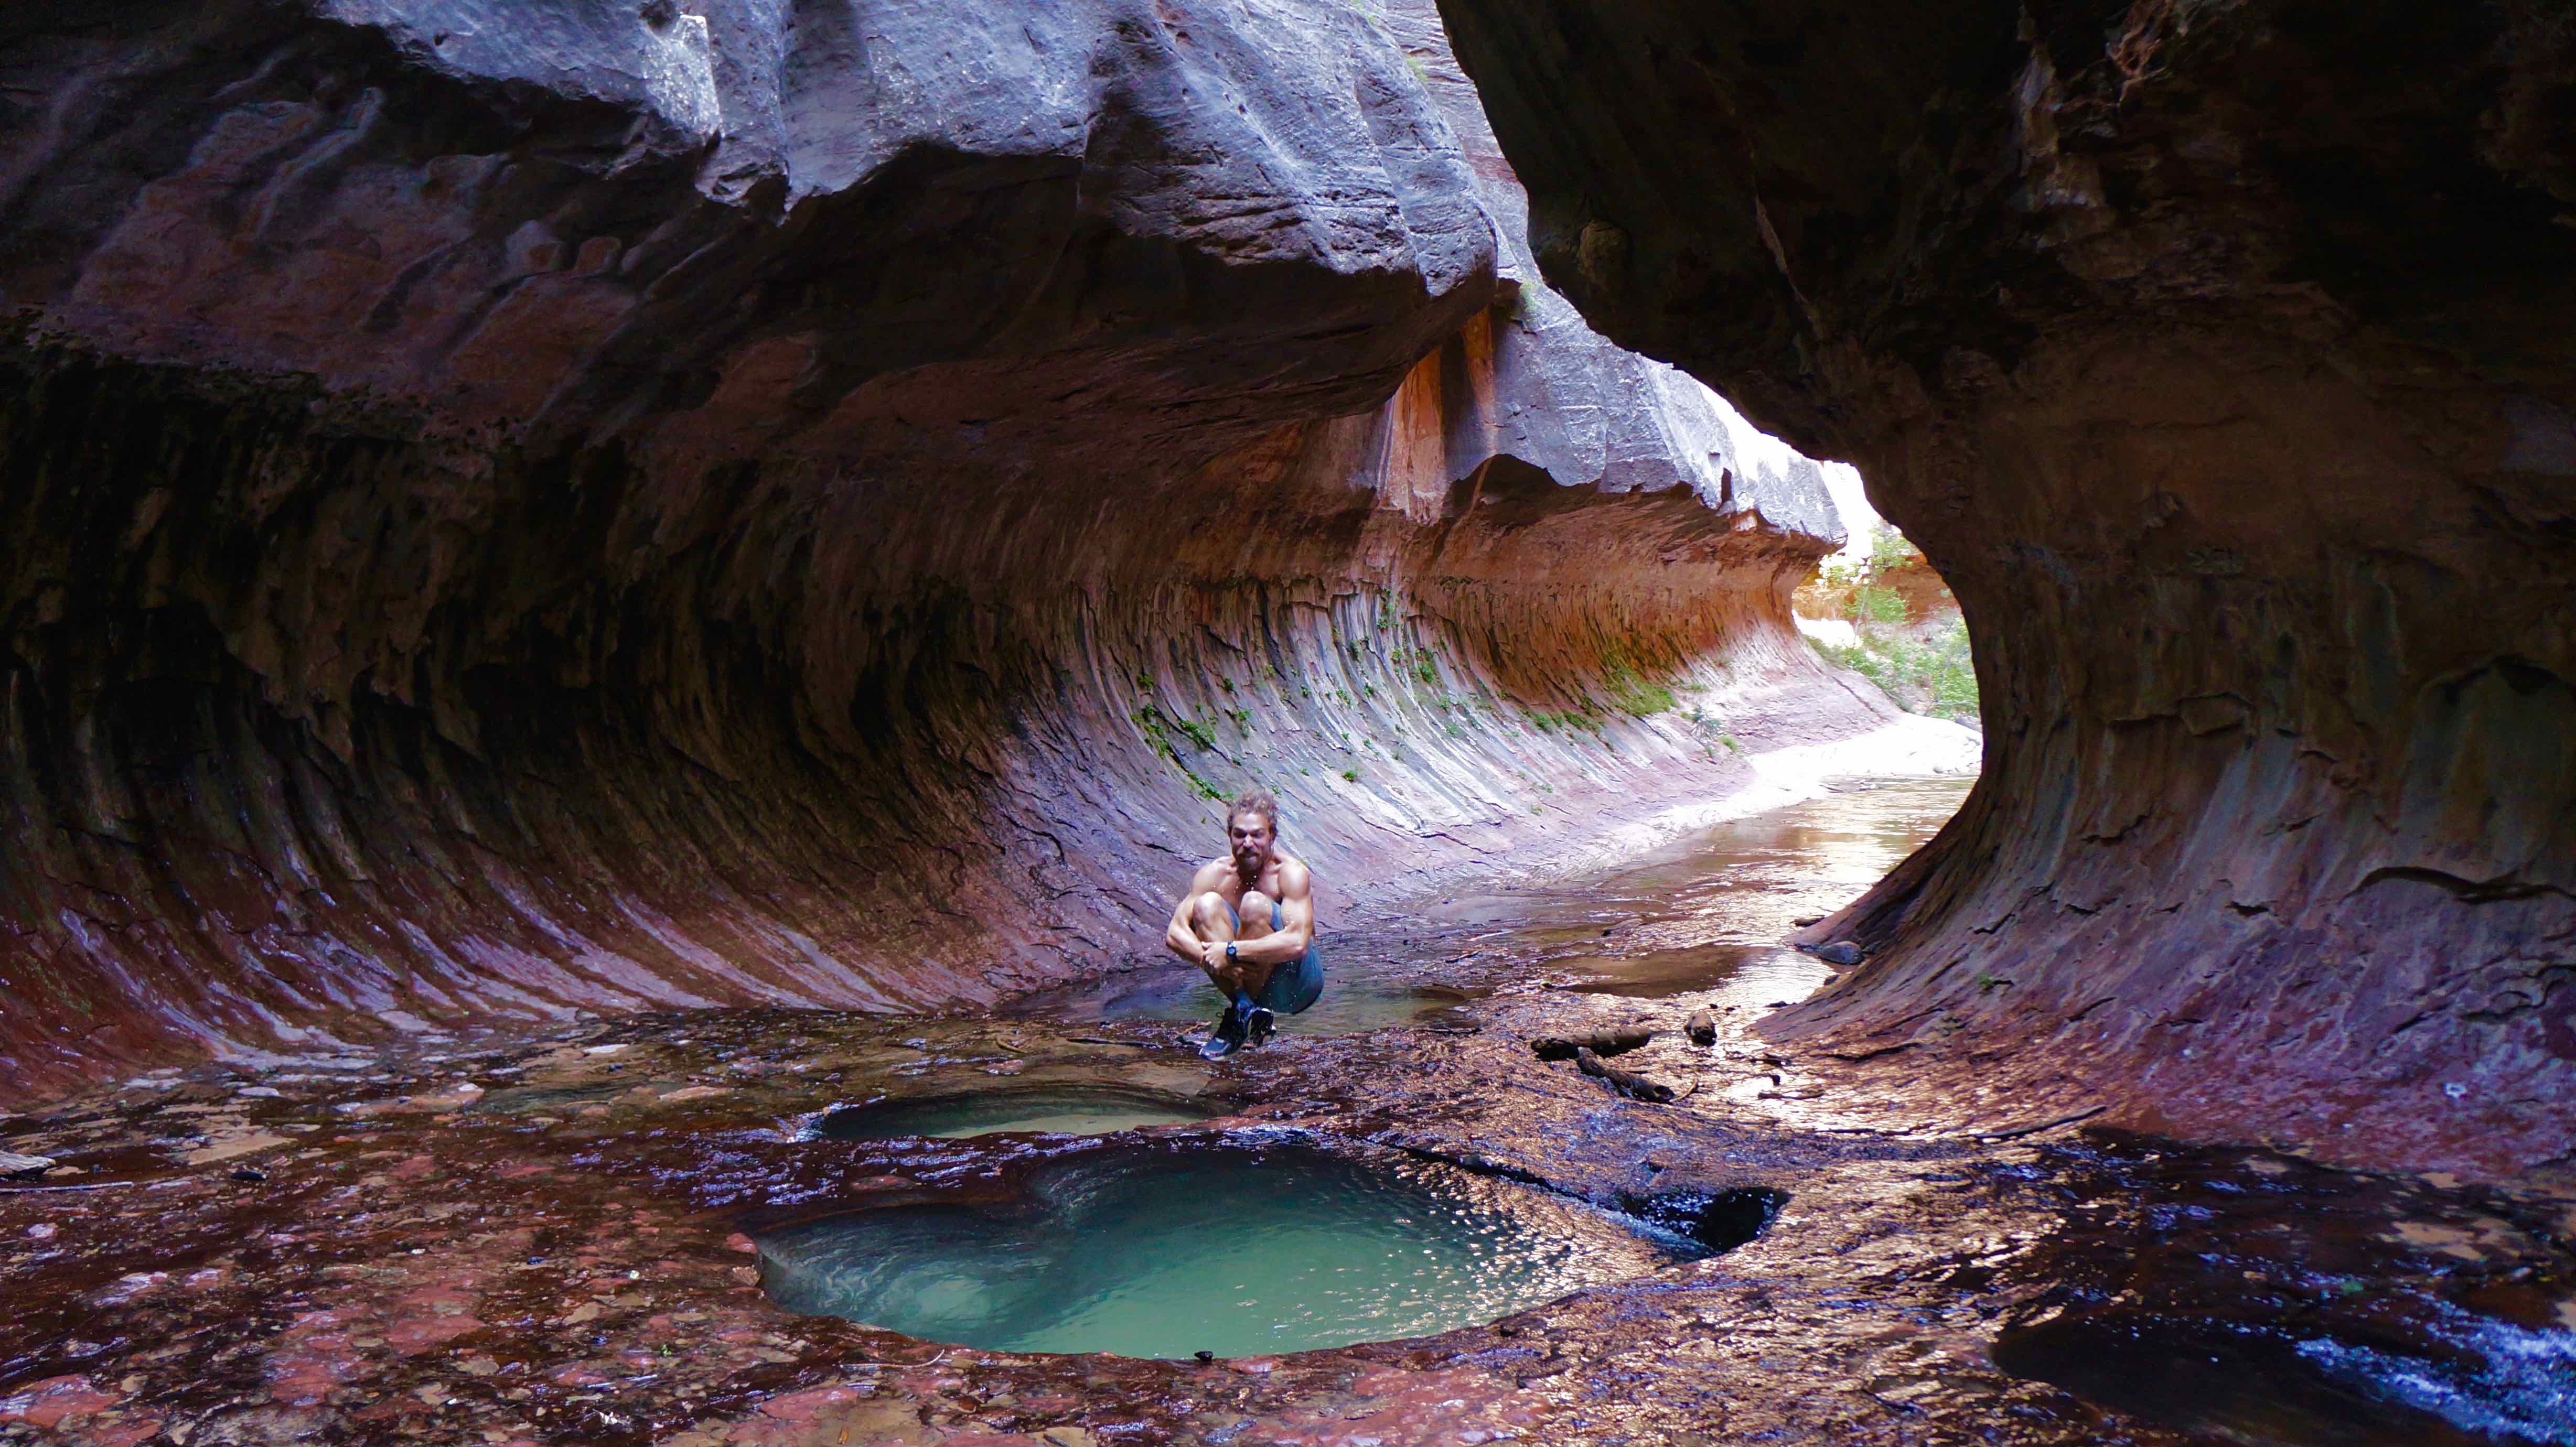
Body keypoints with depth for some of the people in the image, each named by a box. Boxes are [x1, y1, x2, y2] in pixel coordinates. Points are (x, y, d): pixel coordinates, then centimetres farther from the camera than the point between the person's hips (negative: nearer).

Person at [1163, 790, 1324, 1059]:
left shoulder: (1291, 873, -16)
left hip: (1296, 984, -4)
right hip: (1241, 979, 4)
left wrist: (1231, 952, -33)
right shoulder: (1215, 873, -4)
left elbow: (1297, 942, -31)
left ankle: (1239, 1017, -18)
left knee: (1254, 904, -29)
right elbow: (1175, 933, -12)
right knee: (1206, 904, -19)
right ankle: (1244, 1007, -25)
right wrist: (1212, 960, -30)